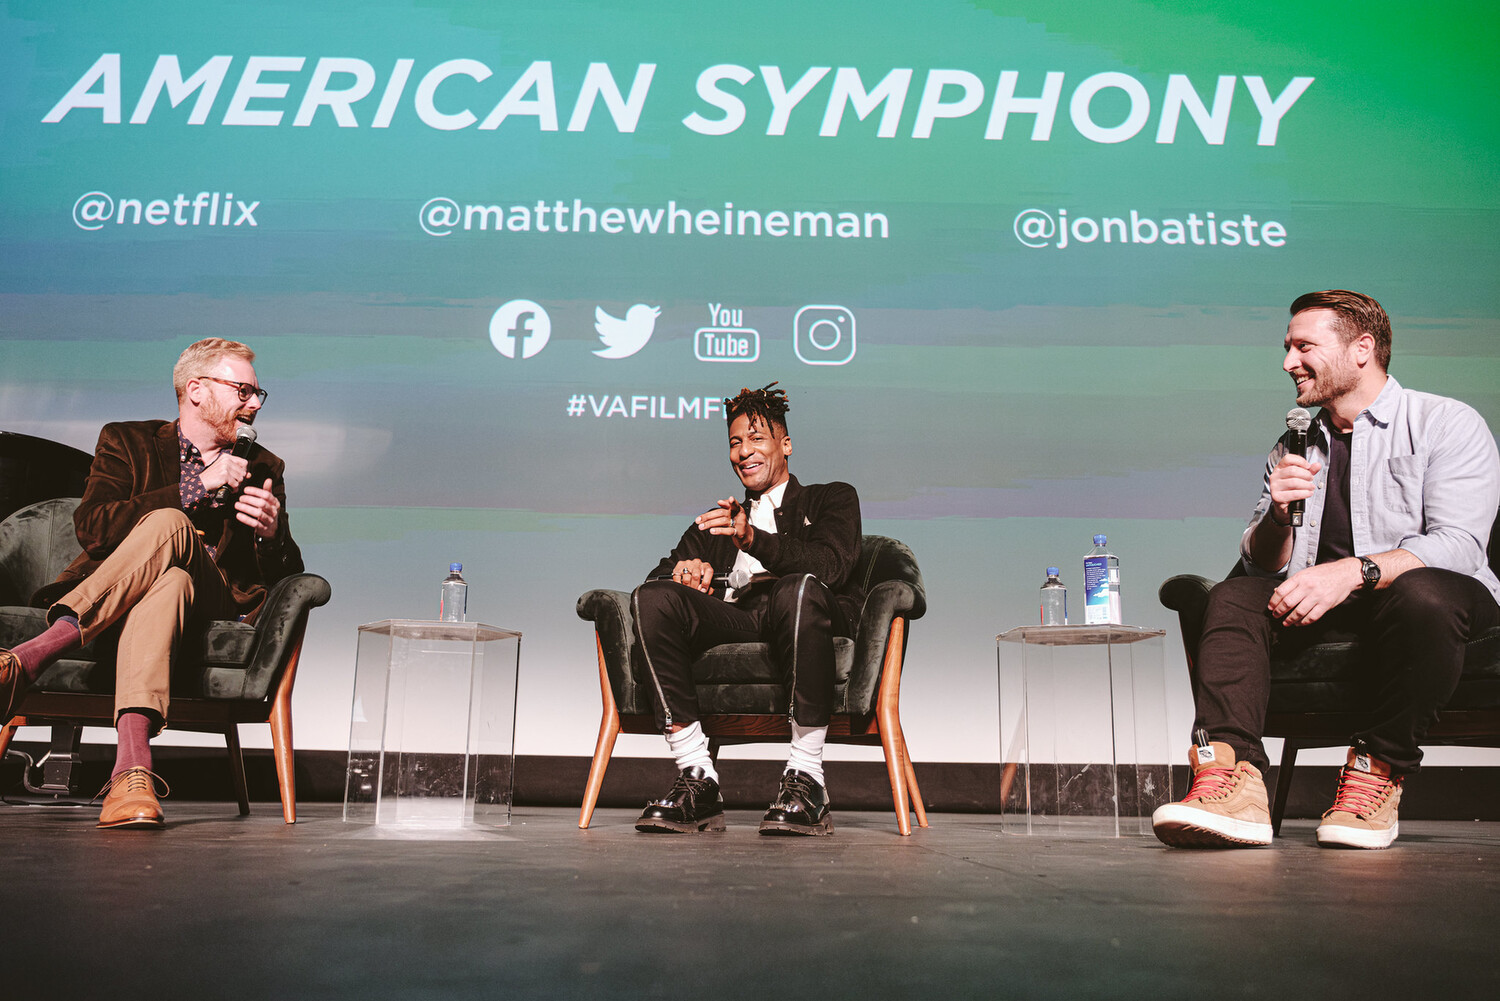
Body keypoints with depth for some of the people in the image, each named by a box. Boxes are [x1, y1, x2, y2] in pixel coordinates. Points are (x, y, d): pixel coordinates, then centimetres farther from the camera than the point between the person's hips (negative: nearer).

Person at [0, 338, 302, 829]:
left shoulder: (263, 470, 19)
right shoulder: (127, 441, 14)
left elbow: (285, 577, 13)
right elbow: (90, 528, -6)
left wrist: (273, 534, -11)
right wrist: (196, 486, -12)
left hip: (210, 608, 1)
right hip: (102, 603, 0)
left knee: (168, 528, -32)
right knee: (170, 522, -34)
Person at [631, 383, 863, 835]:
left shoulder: (832, 498, 22)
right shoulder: (717, 521, 35)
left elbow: (831, 565, 0)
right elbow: (661, 573, 24)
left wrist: (753, 539, -17)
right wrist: (685, 571, -3)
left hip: (794, 617, -3)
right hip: (730, 621, 3)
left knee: (801, 587, -39)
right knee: (652, 598, -26)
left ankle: (806, 778, -32)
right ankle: (697, 778, -26)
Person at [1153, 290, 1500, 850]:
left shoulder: (1446, 423, 2)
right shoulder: (1293, 449, 17)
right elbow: (1262, 567, 12)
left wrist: (1353, 571, -30)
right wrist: (1279, 516, -10)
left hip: (1420, 600, -4)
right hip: (1322, 611, 5)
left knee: (1420, 593, -38)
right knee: (1233, 598, -22)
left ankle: (1379, 770, -24)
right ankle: (1234, 780, -39)